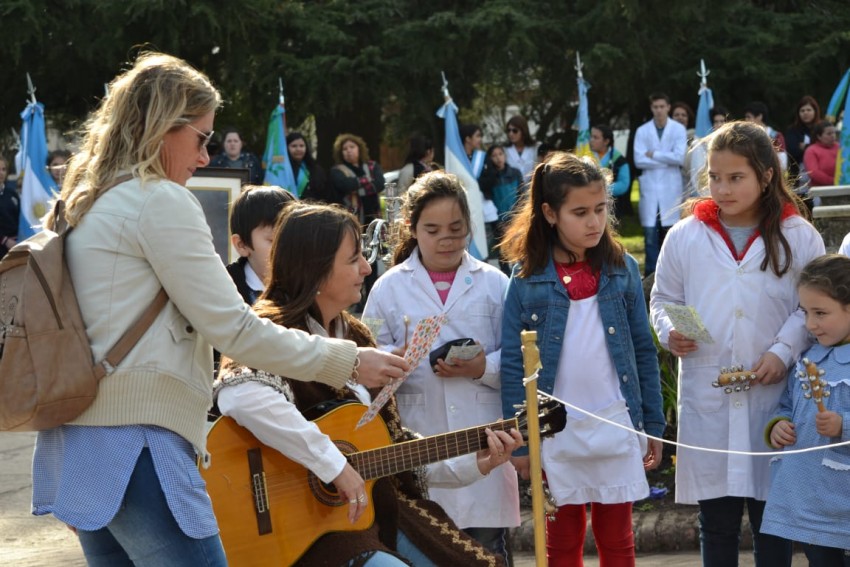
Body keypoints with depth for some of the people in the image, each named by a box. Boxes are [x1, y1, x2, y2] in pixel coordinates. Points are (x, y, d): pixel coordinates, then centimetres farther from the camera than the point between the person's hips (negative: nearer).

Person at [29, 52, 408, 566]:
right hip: (135, 447, -9)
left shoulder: (83, 205, 17)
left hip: (76, 445, 9)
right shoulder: (160, 200, -9)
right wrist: (350, 361, -5)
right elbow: (231, 327, -12)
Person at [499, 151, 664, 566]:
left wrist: (653, 426, 3)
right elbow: (512, 363, -4)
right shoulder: (527, 278, -5)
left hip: (616, 427, 1)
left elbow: (644, 352, 4)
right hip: (554, 433, -1)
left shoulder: (622, 269, 1)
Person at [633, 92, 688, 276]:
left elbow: (679, 157, -9)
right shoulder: (642, 131, 5)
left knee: (669, 232, 2)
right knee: (650, 232, -2)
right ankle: (651, 273, 4)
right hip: (649, 187, 1)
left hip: (671, 188, -1)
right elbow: (639, 160, -5)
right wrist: (666, 161, -7)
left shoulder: (679, 129, 2)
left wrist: (654, 155, -7)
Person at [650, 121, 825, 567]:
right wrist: (669, 332, -9)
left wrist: (784, 351, -12)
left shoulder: (798, 237, -2)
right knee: (716, 523, 10)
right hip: (706, 400, 1)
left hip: (773, 399, -1)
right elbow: (663, 299, 11)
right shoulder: (685, 236, 2)